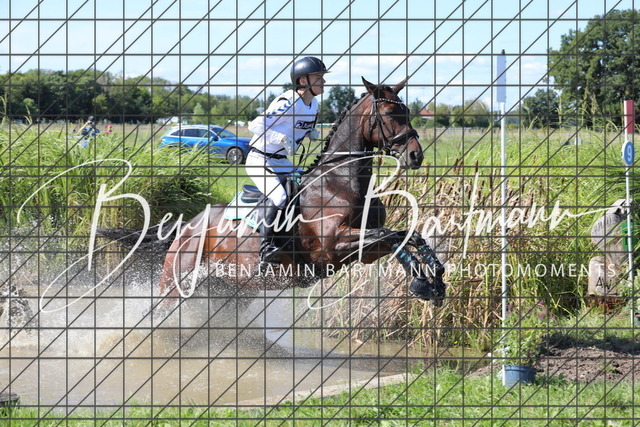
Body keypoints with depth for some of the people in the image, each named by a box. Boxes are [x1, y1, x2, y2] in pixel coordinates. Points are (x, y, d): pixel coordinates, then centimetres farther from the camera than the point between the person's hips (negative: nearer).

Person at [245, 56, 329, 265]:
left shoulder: (313, 105, 5)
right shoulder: (287, 104, -22)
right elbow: (256, 125, -27)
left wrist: (311, 133, 3)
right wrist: (282, 138, -38)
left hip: (282, 162, 9)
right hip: (260, 160, -9)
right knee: (278, 197, -28)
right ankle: (266, 247, -25)